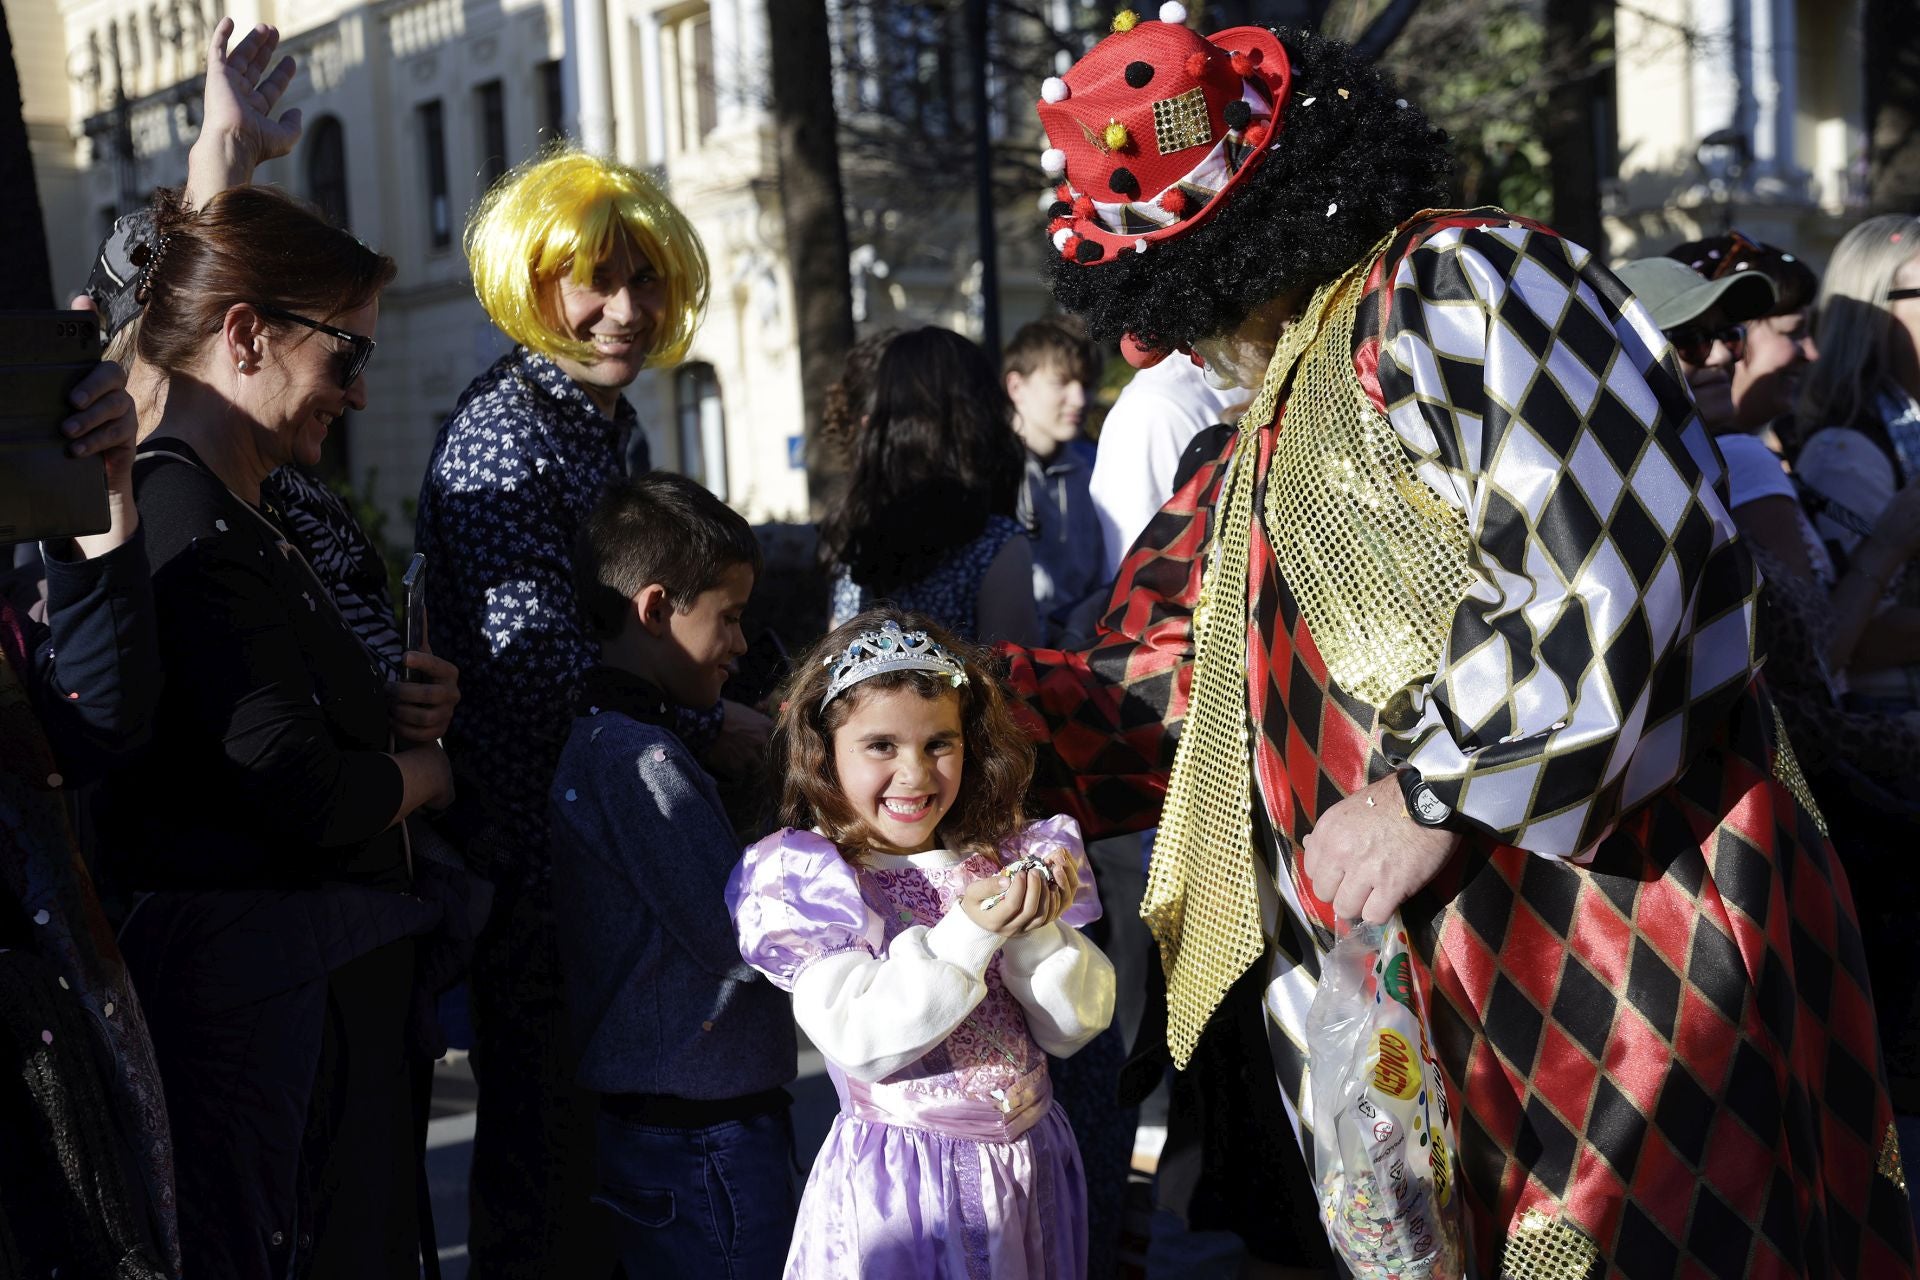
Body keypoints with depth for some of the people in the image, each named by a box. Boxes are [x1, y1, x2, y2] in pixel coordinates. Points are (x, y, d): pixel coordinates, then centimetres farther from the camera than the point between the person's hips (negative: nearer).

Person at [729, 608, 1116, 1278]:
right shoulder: (804, 879, -9)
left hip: (1032, 1166, 5)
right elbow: (861, 1041, -20)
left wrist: (1037, 932, -17)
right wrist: (969, 935, -25)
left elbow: (1072, 1028, 0)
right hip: (899, 1189, -4)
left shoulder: (1007, 859, 3)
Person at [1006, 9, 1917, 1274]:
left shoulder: (1453, 284, -12)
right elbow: (1193, 684, 24)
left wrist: (1428, 799, -20)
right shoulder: (1274, 436, 19)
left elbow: (1606, 555, -25)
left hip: (1609, 932, -9)